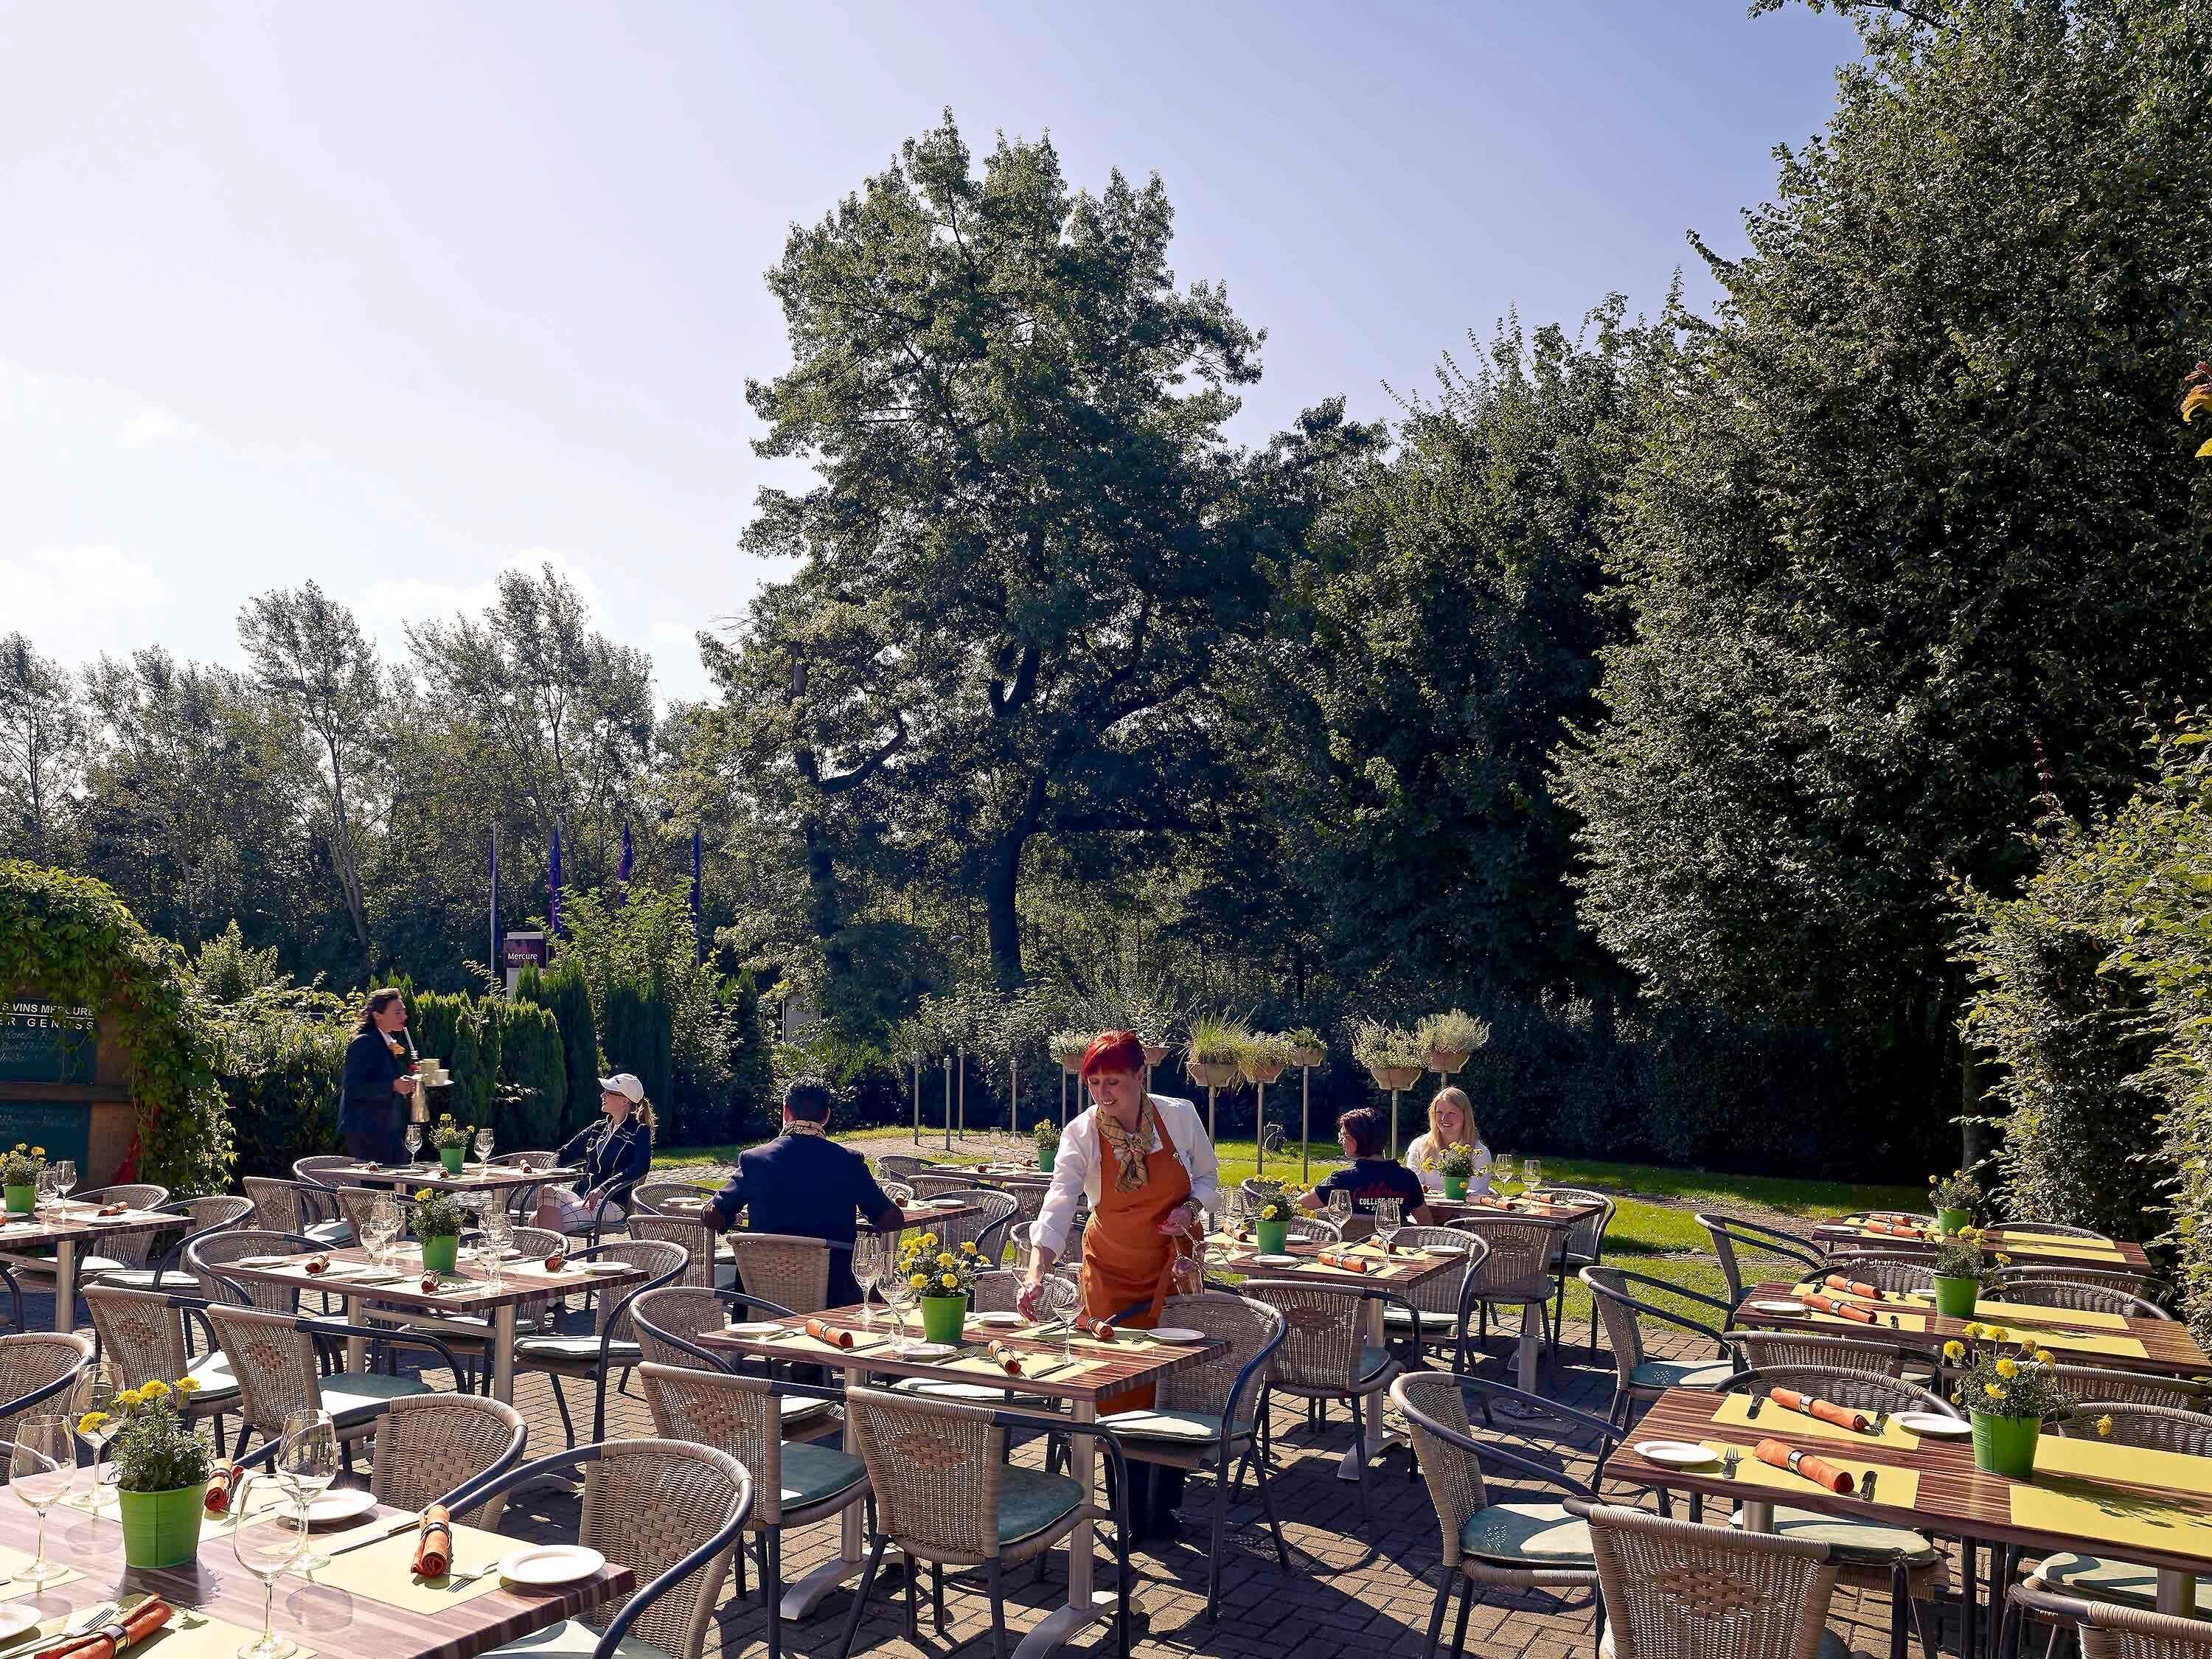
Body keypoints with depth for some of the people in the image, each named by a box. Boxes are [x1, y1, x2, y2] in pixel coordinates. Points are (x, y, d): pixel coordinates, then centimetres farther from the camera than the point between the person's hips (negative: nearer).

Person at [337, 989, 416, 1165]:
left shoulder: (392, 1043, 17)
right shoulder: (364, 1043, -10)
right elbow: (353, 1086, -19)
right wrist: (393, 1086, -25)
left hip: (392, 1129, 9)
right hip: (367, 1131, -9)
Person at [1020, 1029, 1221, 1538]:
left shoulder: (1179, 1115, -11)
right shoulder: (1082, 1132, -14)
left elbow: (1208, 1177, 4)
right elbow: (1059, 1204, -23)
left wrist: (1190, 1207, -17)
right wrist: (1036, 1272, -35)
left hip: (1173, 1263, 1)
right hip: (1111, 1269, -1)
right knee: (1116, 1385, -1)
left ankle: (1161, 1505, 18)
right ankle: (1130, 1510, 14)